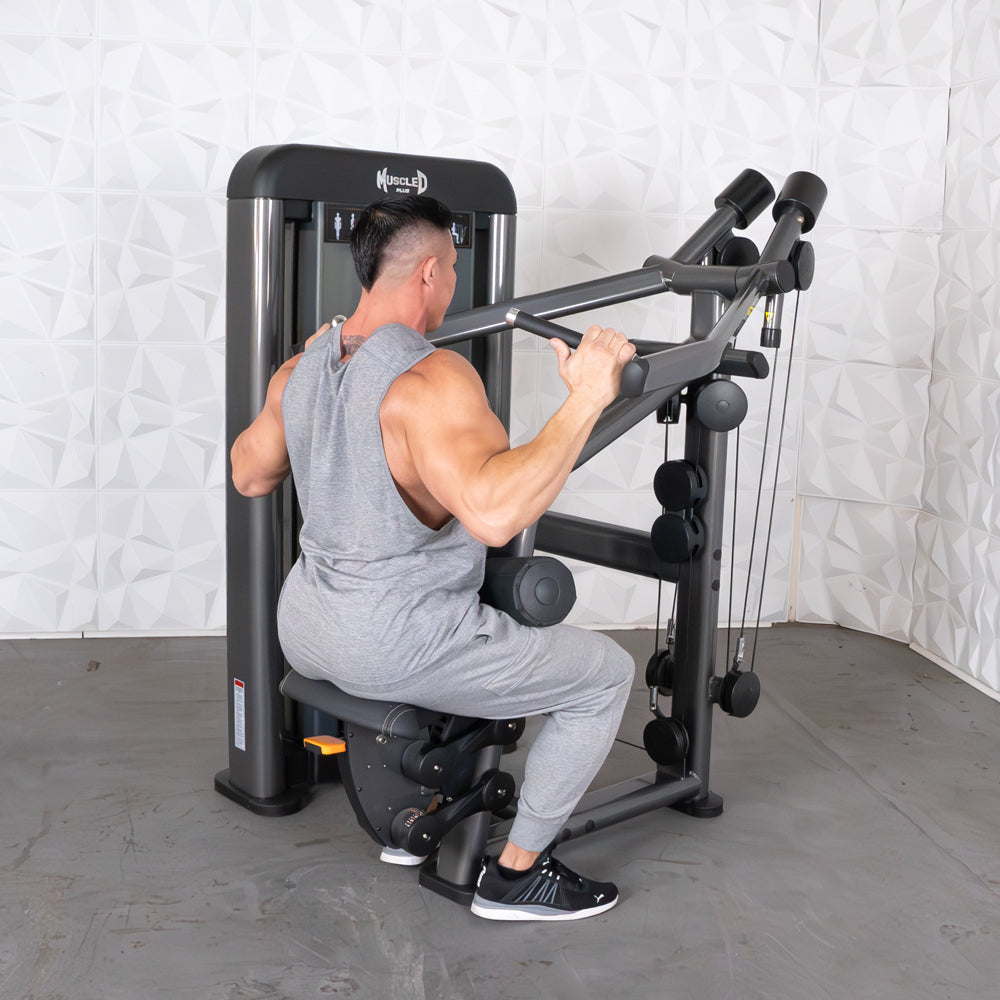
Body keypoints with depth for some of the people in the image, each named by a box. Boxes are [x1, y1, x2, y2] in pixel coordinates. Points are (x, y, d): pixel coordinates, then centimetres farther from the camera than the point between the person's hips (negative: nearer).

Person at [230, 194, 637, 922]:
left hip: (303, 632, 9)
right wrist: (586, 401, -34)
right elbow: (494, 512, -40)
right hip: (391, 652, -9)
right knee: (607, 674, 4)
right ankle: (516, 874, 13)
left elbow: (250, 476, 18)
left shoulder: (303, 370, 1)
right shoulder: (432, 379, -24)